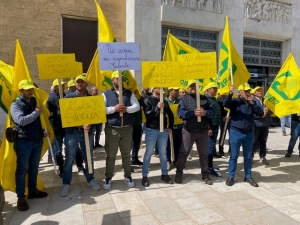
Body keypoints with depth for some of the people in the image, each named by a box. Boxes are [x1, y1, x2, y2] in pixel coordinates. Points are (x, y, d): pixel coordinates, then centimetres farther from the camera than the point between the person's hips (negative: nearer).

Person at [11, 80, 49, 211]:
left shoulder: (34, 101, 10)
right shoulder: (16, 105, -9)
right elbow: (21, 121, -26)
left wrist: (44, 130, 4)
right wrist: (36, 112, -18)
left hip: (38, 140, 6)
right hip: (24, 142, -6)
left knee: (34, 167, 16)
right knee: (22, 169, 4)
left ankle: (32, 191, 30)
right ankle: (21, 197, 14)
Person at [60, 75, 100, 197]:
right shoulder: (68, 97, 0)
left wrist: (90, 125, -17)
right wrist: (80, 124, -16)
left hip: (88, 132, 2)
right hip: (72, 132, -1)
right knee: (69, 160, 5)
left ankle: (91, 180, 31)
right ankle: (66, 184, 21)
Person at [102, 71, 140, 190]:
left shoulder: (129, 93, 9)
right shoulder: (106, 94, 2)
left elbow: (137, 106, -1)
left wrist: (127, 109, -17)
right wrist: (114, 109, -19)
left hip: (127, 128, 2)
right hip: (112, 129, -2)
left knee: (126, 154, 13)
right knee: (110, 155, 7)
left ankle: (128, 176, 26)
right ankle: (108, 177, 21)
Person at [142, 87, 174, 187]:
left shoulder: (164, 101, 10)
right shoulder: (148, 100, -3)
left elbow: (170, 115, 18)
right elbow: (147, 114, -15)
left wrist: (170, 127, 11)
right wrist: (157, 107, -23)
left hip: (163, 130, 4)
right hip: (151, 130, -4)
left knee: (163, 153, 12)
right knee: (148, 153, 2)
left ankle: (164, 174, 24)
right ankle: (145, 176, 11)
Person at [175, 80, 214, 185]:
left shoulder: (204, 98, 10)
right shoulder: (184, 99, 2)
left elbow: (212, 112, 4)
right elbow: (180, 113, -12)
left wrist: (205, 113, -17)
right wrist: (193, 112, -22)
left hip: (203, 131, 3)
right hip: (188, 131, -2)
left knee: (204, 154, 12)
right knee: (183, 153, 6)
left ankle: (206, 175, 24)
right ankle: (179, 173, 19)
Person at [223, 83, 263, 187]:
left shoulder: (251, 103, 9)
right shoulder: (235, 101, -5)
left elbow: (261, 113, 0)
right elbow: (225, 104, -25)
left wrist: (252, 103, -8)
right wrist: (230, 93, -38)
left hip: (249, 133, 4)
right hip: (236, 132, -4)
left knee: (248, 156, 13)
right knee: (234, 155, 4)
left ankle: (248, 176, 26)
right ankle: (231, 176, 15)